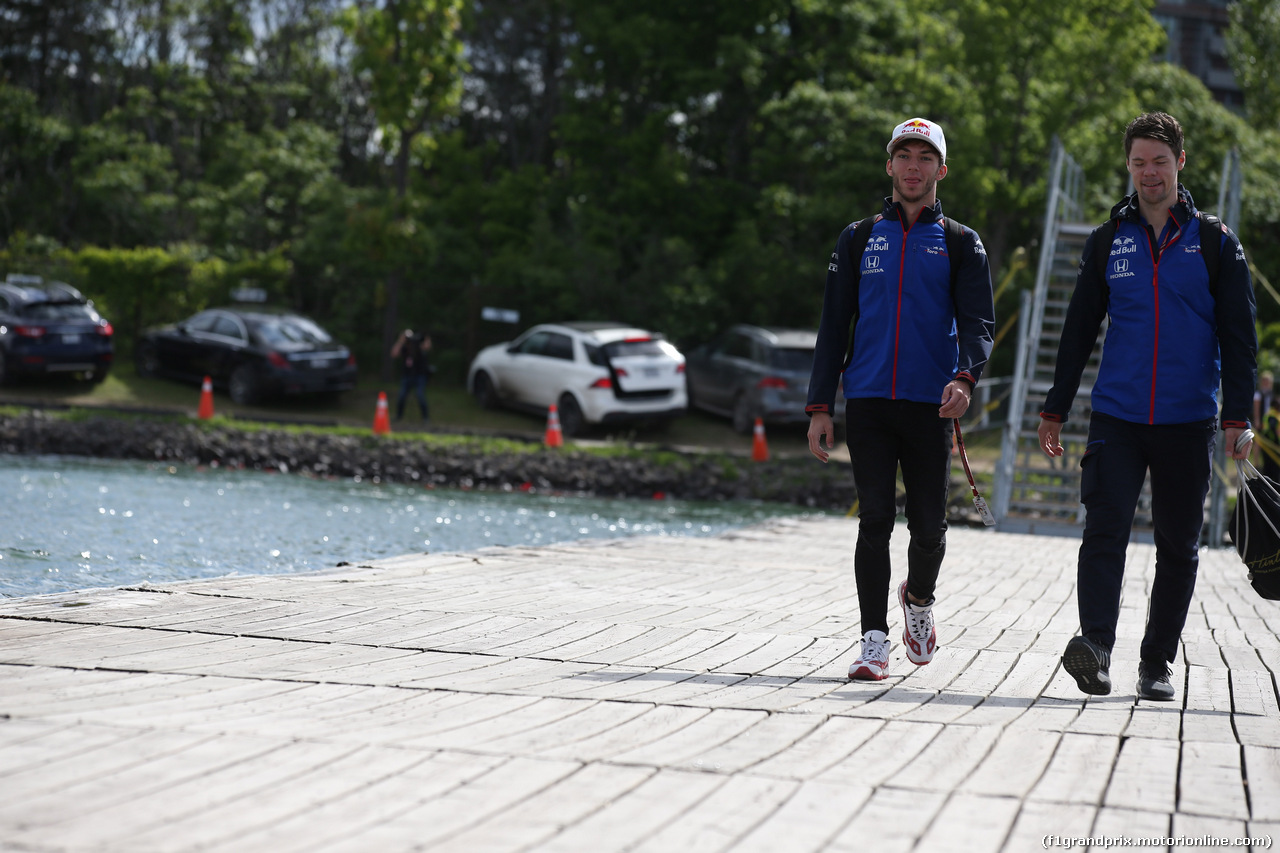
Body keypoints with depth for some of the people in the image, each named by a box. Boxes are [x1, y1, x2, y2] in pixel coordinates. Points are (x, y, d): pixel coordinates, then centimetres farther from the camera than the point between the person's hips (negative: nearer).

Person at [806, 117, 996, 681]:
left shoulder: (961, 244, 9)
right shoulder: (859, 239, 13)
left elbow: (978, 322, -2)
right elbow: (834, 326, 12)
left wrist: (965, 378, -23)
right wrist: (820, 406, 3)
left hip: (930, 406, 0)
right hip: (867, 402, 1)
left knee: (928, 525, 2)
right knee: (875, 521, -6)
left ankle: (919, 598, 33)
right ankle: (875, 642, -2)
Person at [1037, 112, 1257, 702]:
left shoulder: (1215, 244, 4)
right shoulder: (1106, 243, 9)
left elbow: (1238, 339, 2)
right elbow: (1079, 332, 15)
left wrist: (1237, 417, -7)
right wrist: (1055, 409, 13)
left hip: (1188, 424, 0)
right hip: (1116, 418, 0)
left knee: (1178, 547, 5)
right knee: (1104, 533, -15)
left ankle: (1157, 664, 14)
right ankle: (1095, 648, -23)